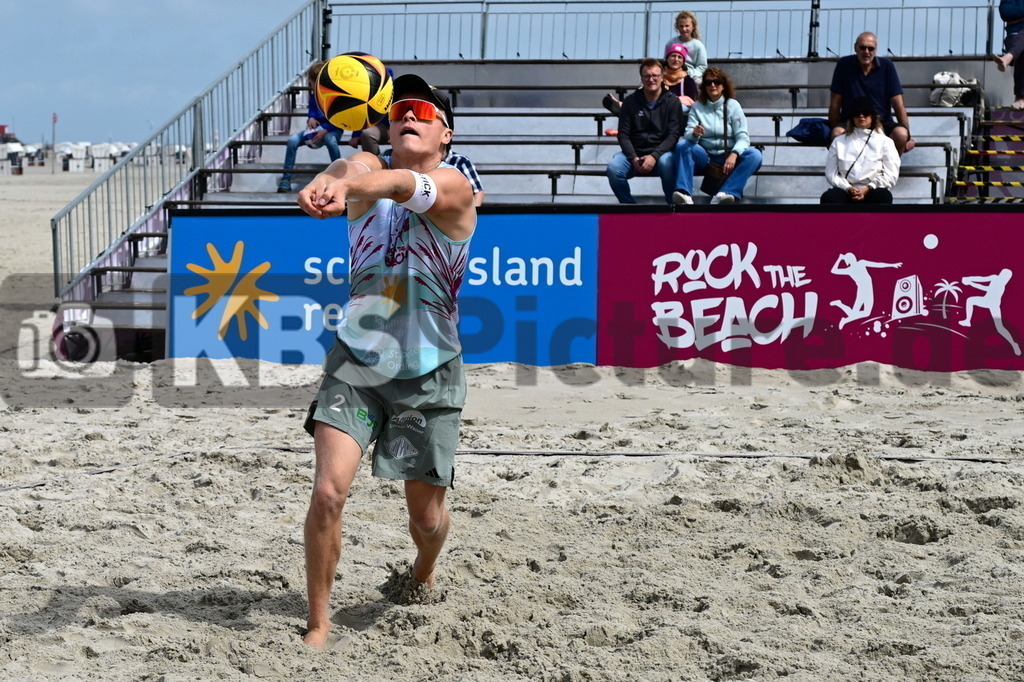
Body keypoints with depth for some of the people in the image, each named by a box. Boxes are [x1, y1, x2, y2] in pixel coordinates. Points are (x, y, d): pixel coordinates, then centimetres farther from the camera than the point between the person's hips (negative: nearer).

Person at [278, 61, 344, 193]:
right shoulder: (314, 93, 5)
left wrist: (325, 131, -26)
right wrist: (311, 118, -5)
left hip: (332, 129, -5)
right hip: (316, 127, 5)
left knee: (330, 140, -42)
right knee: (292, 140, -20)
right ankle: (286, 180, -13)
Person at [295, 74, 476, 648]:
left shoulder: (454, 187, -11)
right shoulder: (369, 169, -2)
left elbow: (403, 184, -34)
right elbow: (354, 170, -28)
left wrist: (347, 188, -56)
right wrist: (329, 182, -54)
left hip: (429, 377, -1)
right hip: (355, 364, 2)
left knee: (427, 513, 9)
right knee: (329, 491, -16)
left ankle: (425, 568, 45)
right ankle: (319, 623, 0)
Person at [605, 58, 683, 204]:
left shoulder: (672, 101, 2)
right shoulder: (630, 101, 6)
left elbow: (673, 135, -5)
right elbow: (623, 134, 3)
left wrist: (654, 156, -20)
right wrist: (633, 158, -14)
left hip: (661, 152, -2)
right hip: (634, 152, 2)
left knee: (666, 163, -37)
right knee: (613, 168, -29)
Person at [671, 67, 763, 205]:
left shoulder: (733, 105, 2)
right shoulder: (697, 107, 5)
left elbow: (743, 136, -7)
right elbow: (688, 134, -5)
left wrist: (734, 155, -28)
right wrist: (694, 134, -31)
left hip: (728, 157, -1)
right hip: (705, 157, 1)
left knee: (754, 155, -28)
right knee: (682, 145, -25)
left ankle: (724, 194, -47)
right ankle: (684, 193, -41)